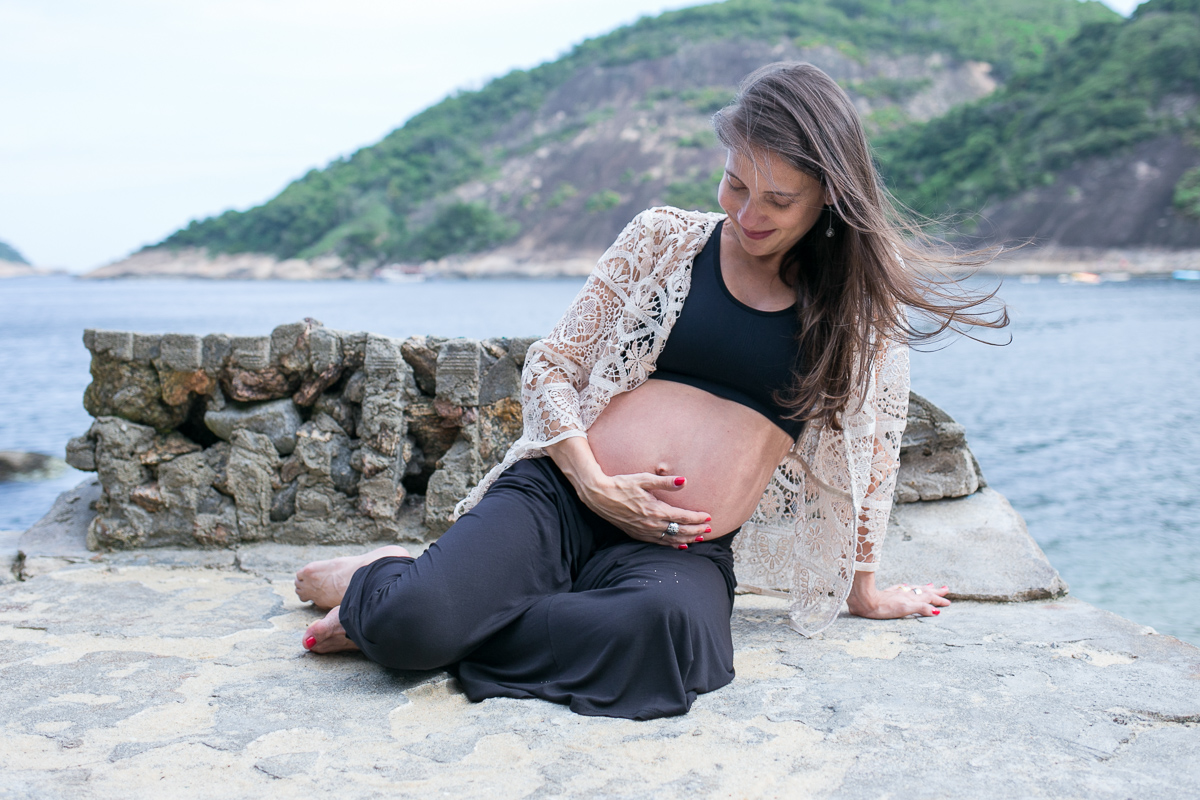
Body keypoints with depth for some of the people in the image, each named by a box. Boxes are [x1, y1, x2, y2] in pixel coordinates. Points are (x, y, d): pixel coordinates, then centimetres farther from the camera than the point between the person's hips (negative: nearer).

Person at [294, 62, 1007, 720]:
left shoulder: (861, 298, 8)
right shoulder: (665, 239, 8)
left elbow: (870, 447, 17)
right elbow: (550, 366, 8)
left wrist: (865, 589, 20)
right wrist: (593, 482, -7)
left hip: (687, 550, 1)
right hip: (560, 496, 0)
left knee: (671, 630, -39)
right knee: (410, 616, -30)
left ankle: (398, 615, -16)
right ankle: (382, 581, 8)